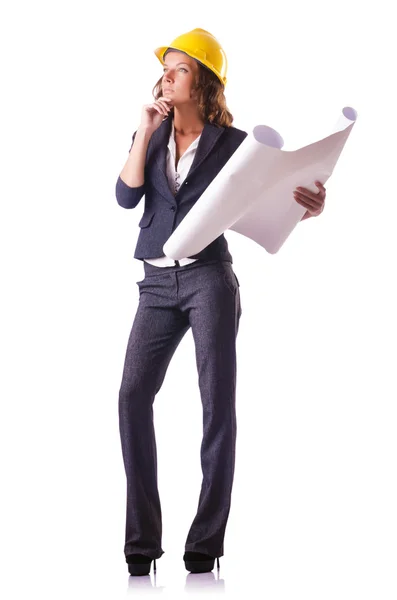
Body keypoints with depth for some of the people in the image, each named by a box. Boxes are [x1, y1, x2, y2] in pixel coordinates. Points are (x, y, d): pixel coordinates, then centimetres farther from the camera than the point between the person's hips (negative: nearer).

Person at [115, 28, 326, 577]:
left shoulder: (232, 143, 1)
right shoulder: (150, 135, 11)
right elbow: (127, 197, -2)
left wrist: (310, 208, -26)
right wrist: (145, 132, -7)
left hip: (209, 277, -3)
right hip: (158, 284, 3)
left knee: (218, 402, -5)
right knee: (134, 394, -11)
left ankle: (206, 543, 1)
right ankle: (142, 541, -8)